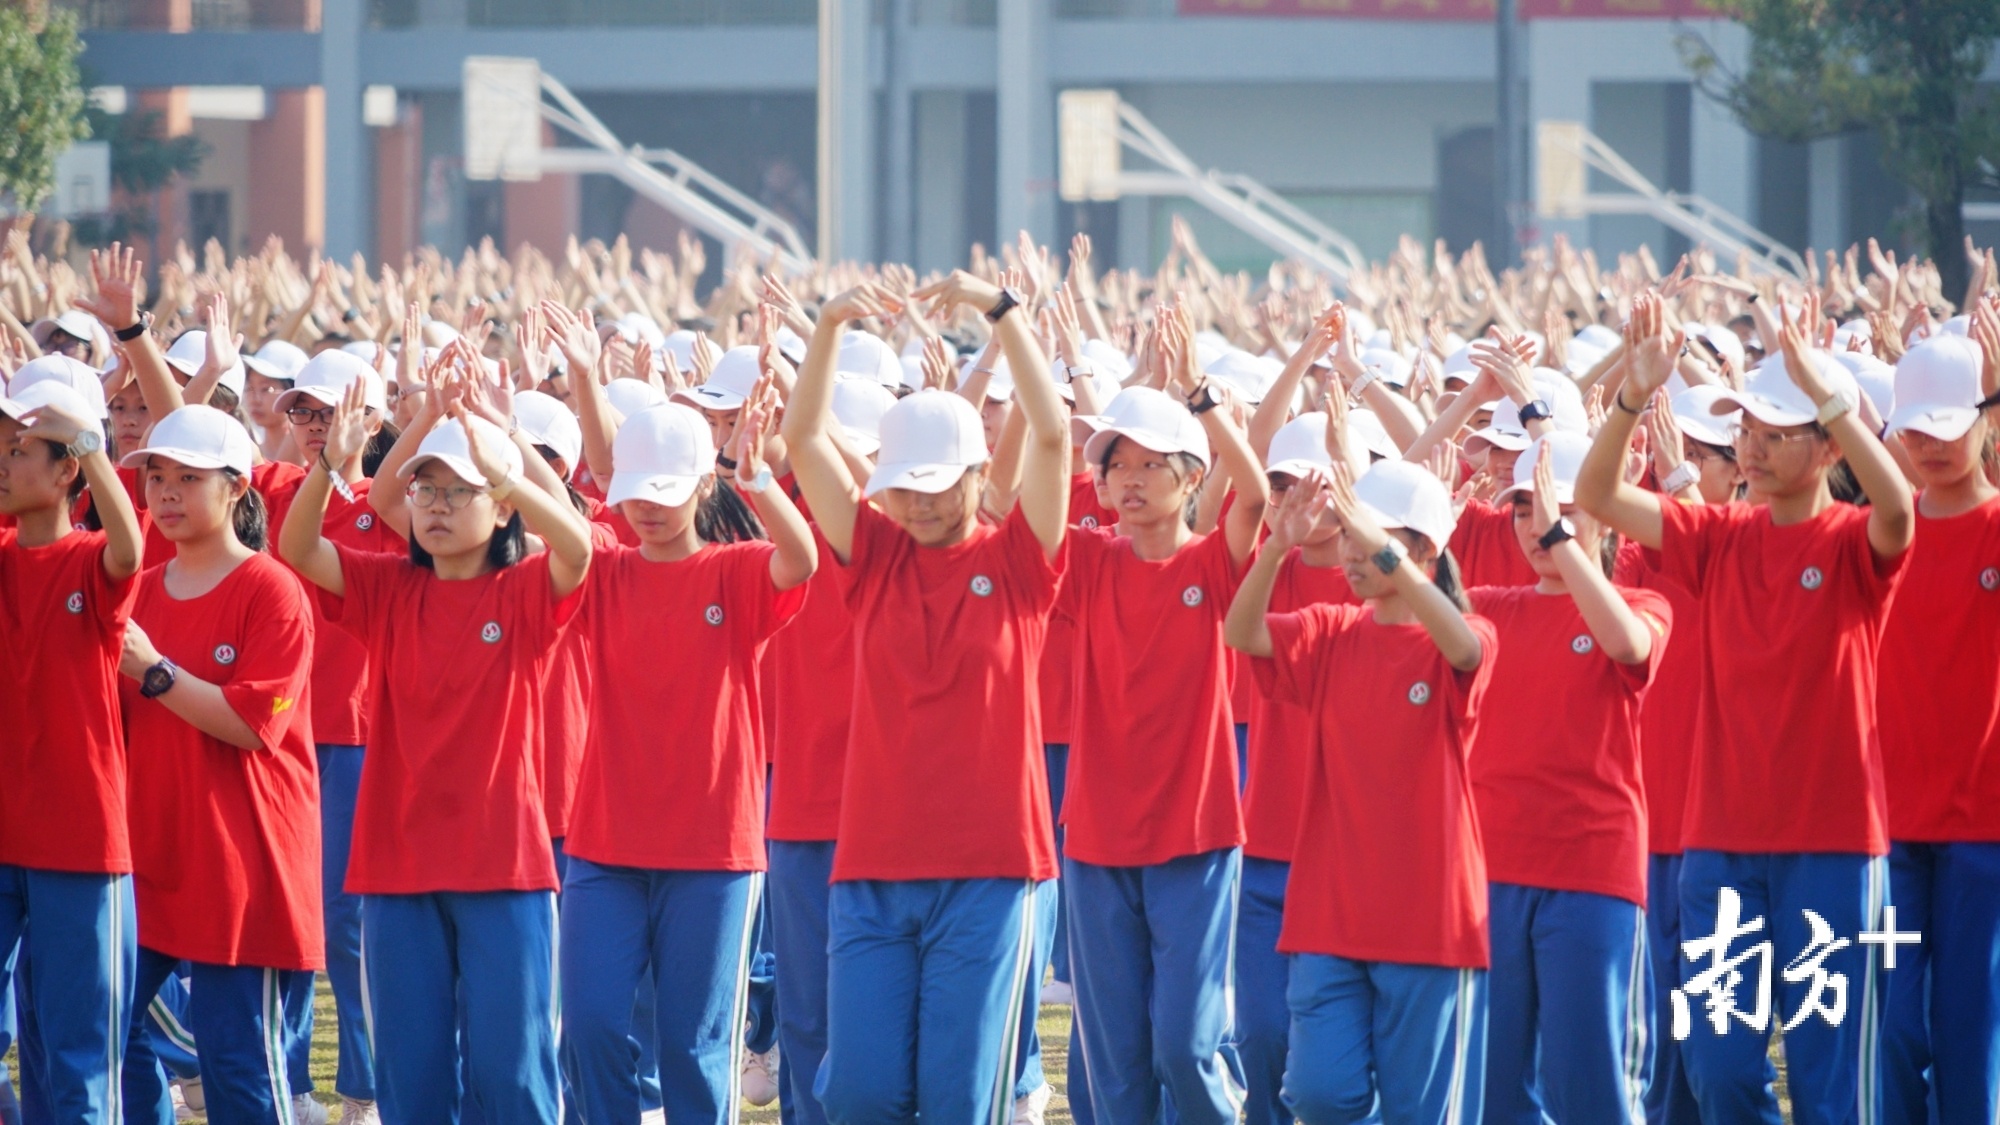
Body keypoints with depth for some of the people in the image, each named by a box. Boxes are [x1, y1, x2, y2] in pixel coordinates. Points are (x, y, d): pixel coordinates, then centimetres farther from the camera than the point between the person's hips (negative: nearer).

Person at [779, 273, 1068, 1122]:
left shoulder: (1016, 562, 2)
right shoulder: (875, 557, 8)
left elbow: (1051, 433, -10)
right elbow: (803, 439, 0)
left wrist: (1002, 313, -17)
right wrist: (829, 326, -13)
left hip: (987, 869, -2)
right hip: (872, 866, 2)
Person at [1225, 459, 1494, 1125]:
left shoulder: (1465, 645, -4)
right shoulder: (1331, 635, 6)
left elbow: (1461, 646, -29)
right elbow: (1242, 634, -11)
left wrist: (1384, 550, -39)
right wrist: (1279, 547, -28)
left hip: (1428, 913, -3)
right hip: (1329, 913, 3)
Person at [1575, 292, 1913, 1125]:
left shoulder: (1856, 545, -5)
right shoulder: (1719, 539, 6)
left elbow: (1896, 506, -28)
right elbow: (1598, 496, -3)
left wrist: (1826, 391, -37)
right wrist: (1633, 396, -19)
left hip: (1832, 844, -4)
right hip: (1722, 839, 4)